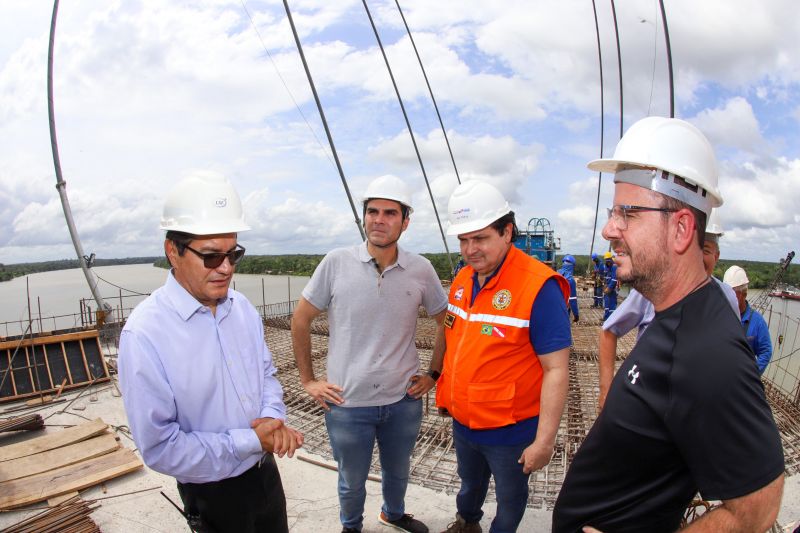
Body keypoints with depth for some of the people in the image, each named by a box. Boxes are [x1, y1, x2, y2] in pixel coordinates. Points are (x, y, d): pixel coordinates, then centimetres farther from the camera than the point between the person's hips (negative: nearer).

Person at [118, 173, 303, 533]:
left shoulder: (241, 307, -4)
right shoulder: (145, 334, -24)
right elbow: (160, 448, -23)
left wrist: (274, 418, -12)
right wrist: (251, 441, -21)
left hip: (266, 471, 6)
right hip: (213, 494, -5)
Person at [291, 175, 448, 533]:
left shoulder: (421, 270, -9)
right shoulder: (336, 263, -12)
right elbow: (300, 320, -2)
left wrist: (434, 374, 3)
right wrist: (308, 380, -2)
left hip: (404, 400, 2)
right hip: (347, 402, -1)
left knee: (398, 471, 25)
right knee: (352, 480, 19)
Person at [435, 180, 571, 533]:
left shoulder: (538, 287, -23)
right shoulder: (462, 280, -1)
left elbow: (556, 369, -21)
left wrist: (544, 440, -20)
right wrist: (446, 392, 14)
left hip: (510, 431, -6)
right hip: (462, 423, 6)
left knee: (510, 497, 20)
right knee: (470, 483, 30)